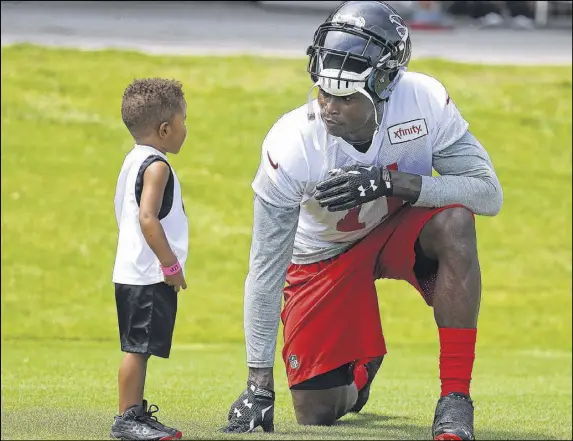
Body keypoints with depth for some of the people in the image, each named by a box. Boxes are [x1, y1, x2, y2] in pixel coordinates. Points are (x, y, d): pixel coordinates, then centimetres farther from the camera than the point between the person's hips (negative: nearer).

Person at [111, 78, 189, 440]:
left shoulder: (135, 160, 15)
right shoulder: (156, 166, -15)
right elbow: (147, 218, -24)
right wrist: (171, 264, -20)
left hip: (132, 272, 10)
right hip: (148, 276, -10)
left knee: (139, 348, 13)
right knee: (138, 347, -8)